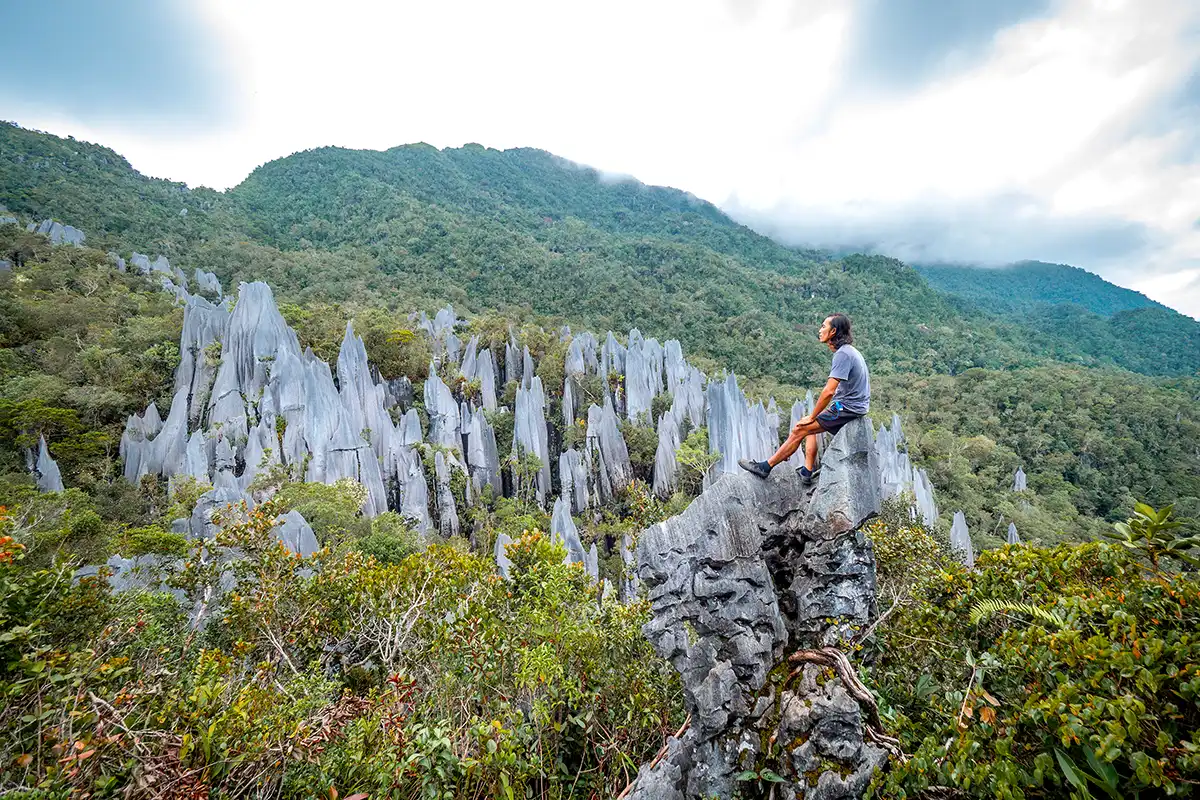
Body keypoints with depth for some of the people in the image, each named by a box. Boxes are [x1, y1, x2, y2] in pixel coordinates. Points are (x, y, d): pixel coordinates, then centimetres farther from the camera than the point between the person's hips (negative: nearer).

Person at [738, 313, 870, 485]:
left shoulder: (843, 353, -18)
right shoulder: (850, 351, 15)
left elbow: (829, 391, -24)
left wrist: (812, 417, -13)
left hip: (847, 409, -10)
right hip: (850, 407, 10)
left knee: (800, 430, -8)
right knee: (809, 427, 16)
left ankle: (765, 467, -1)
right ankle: (808, 472, 10)